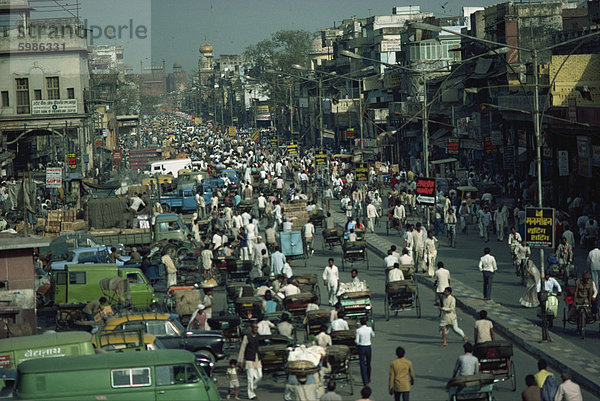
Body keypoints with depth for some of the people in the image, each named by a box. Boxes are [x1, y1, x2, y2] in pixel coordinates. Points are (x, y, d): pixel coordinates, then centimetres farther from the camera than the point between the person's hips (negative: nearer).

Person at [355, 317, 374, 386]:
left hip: (361, 347, -2)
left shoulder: (358, 330, -13)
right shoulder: (369, 329, -7)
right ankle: (368, 379, 31)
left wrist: (355, 341, 10)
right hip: (368, 347, 2)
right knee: (368, 364, 18)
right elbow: (373, 335, 13)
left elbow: (357, 341, -11)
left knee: (362, 364, 1)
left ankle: (365, 381, -4)